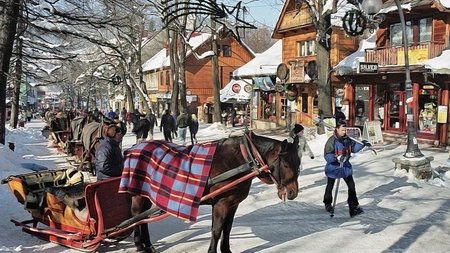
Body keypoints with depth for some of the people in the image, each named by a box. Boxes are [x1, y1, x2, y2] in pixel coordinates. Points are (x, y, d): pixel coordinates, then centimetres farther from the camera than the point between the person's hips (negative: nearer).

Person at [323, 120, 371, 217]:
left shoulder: (347, 139, -3)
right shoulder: (332, 140, -22)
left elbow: (354, 148, 12)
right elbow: (327, 155, -27)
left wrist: (362, 144, -3)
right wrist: (336, 157, -43)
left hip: (345, 166, 4)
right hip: (333, 167, -4)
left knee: (351, 186, -1)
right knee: (330, 187, 14)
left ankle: (353, 206, 9)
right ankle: (328, 204, 37)